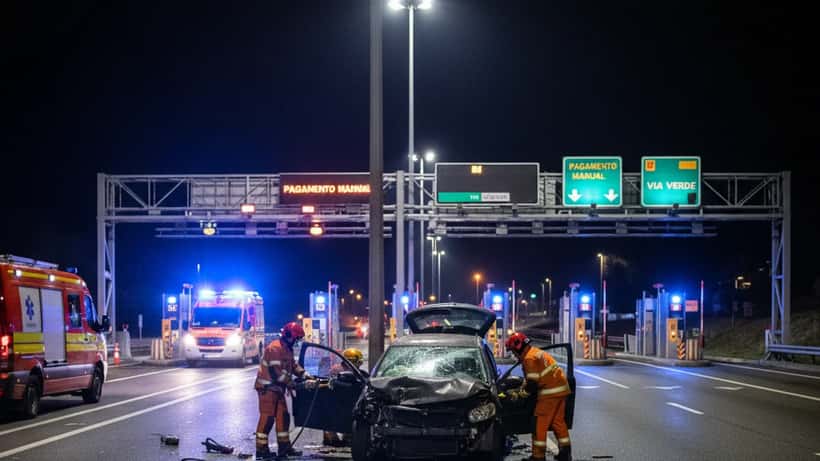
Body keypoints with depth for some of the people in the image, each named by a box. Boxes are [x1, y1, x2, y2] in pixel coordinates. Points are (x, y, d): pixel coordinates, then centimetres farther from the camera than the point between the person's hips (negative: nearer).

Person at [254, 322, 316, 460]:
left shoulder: (287, 349, 15)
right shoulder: (275, 348, -18)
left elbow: (294, 366, 15)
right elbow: (276, 371, -24)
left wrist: (307, 377, 1)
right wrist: (291, 384, -19)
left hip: (277, 388, 10)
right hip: (267, 387, -10)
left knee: (283, 417, 11)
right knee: (267, 418, -10)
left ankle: (284, 447, 17)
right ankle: (261, 450, -7)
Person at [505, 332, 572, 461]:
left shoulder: (530, 358, -15)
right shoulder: (536, 352, 18)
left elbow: (532, 383, -17)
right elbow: (529, 379, 25)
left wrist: (521, 395, -1)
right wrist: (522, 389, 16)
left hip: (550, 392, -10)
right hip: (561, 389, 10)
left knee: (540, 424, -2)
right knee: (558, 421, 14)